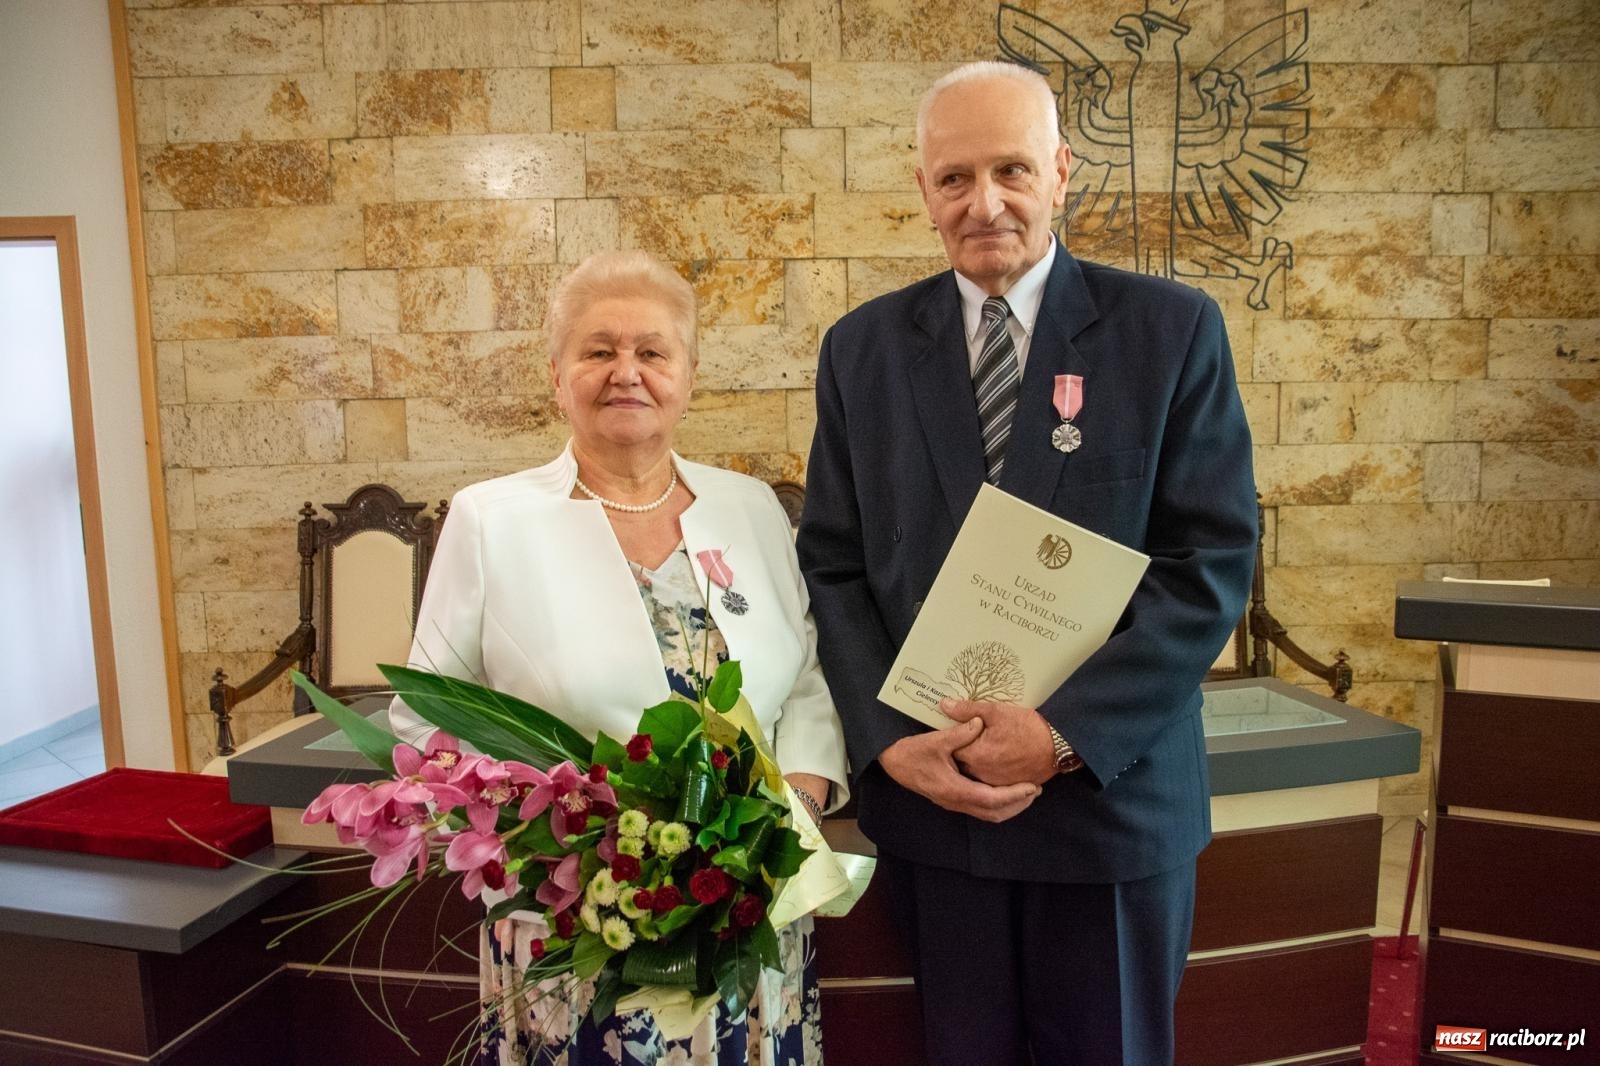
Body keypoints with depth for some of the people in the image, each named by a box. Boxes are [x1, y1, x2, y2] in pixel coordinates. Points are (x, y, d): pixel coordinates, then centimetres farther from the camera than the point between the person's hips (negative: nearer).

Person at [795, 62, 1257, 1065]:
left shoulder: (1171, 329, -4)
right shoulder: (862, 347, 3)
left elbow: (1213, 560, -8)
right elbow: (832, 564, 2)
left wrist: (1066, 730, -17)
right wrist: (888, 740, -11)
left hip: (1113, 789, -1)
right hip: (926, 796, 2)